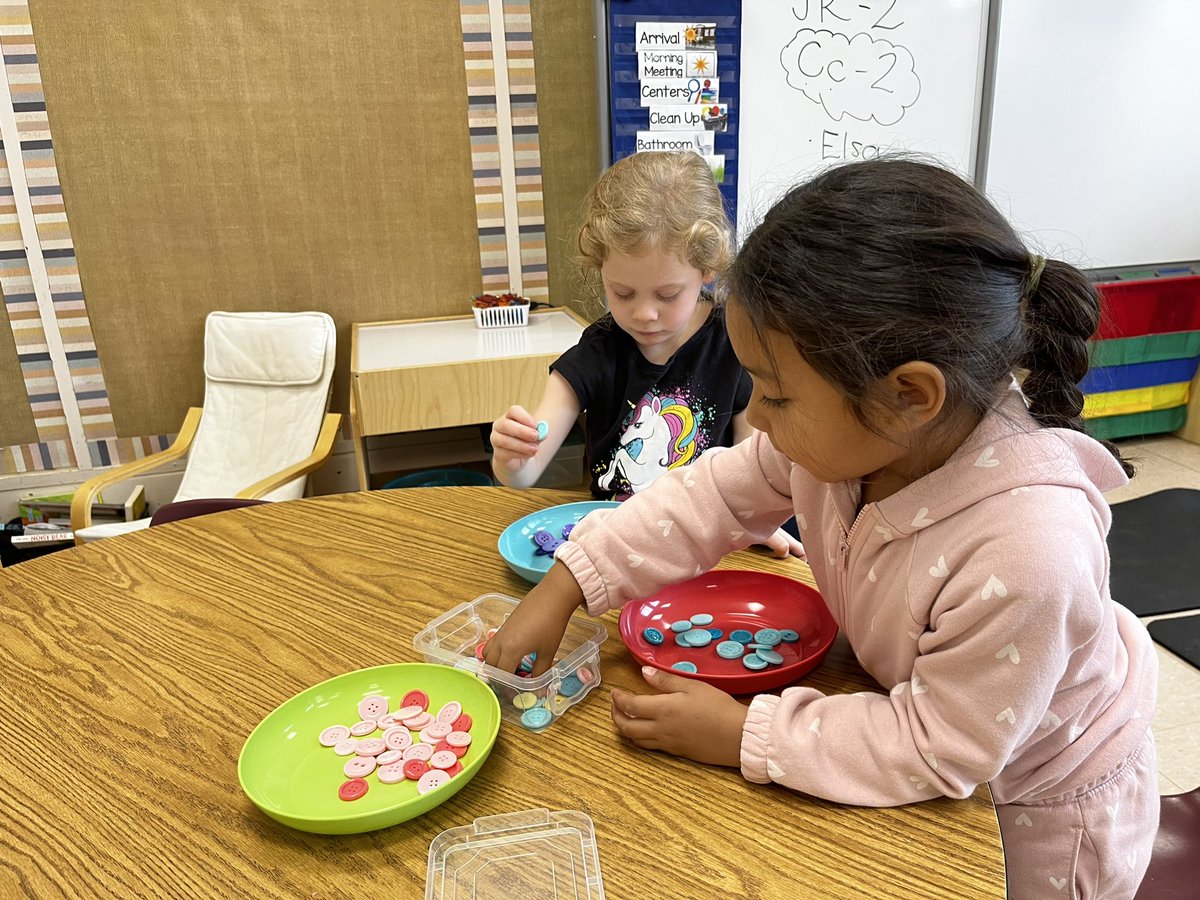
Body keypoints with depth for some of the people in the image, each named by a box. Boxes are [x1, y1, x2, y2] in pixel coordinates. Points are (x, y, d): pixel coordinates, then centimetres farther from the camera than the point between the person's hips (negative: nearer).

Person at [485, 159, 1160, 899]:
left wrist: (742, 736, -26)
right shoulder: (857, 429, -27)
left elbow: (935, 751, -31)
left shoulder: (1026, 554, -43)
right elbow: (716, 497, -14)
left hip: (1042, 804, -5)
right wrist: (563, 589, -17)